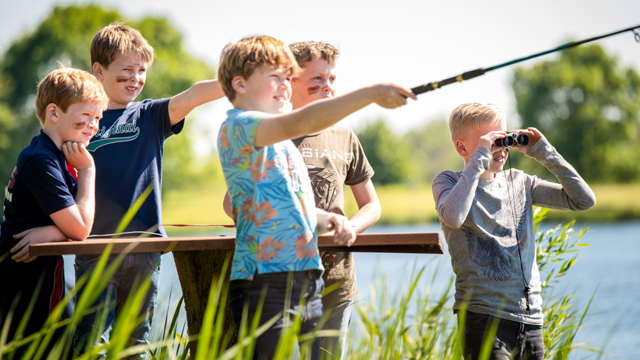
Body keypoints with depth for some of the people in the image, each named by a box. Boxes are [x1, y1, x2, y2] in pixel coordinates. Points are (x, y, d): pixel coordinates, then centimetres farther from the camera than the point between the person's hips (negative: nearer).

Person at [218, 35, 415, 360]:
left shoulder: (282, 142, 23)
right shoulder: (237, 128, -7)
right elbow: (301, 123, -25)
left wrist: (328, 220, 9)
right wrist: (370, 94, -29)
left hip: (307, 282, 9)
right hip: (265, 285, -9)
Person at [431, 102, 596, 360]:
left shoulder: (519, 182, 14)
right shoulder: (449, 182, 1)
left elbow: (583, 200, 9)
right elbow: (453, 217, -24)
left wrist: (544, 153, 3)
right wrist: (479, 159, -18)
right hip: (483, 316, -5)